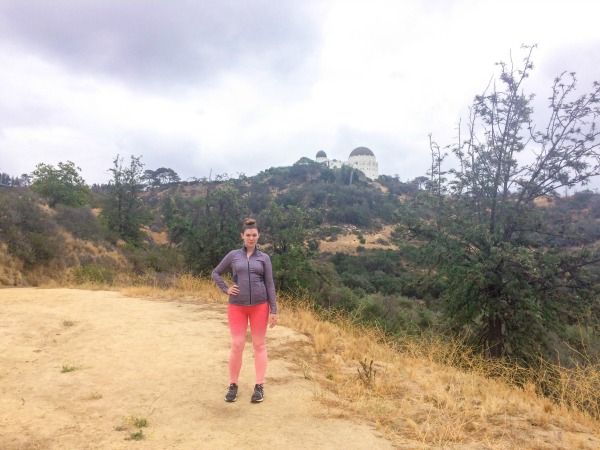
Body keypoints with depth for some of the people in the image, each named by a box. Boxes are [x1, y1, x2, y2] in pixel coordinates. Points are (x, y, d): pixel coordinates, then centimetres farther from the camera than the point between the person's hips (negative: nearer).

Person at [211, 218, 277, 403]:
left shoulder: (264, 257, 3)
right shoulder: (233, 255, 4)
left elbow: (270, 285, 1)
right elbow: (215, 273, 14)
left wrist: (273, 310, -3)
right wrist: (226, 289, -1)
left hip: (259, 305, 0)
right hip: (237, 306, 0)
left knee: (259, 345, 5)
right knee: (237, 345, 2)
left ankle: (259, 386, 14)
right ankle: (233, 385, 17)